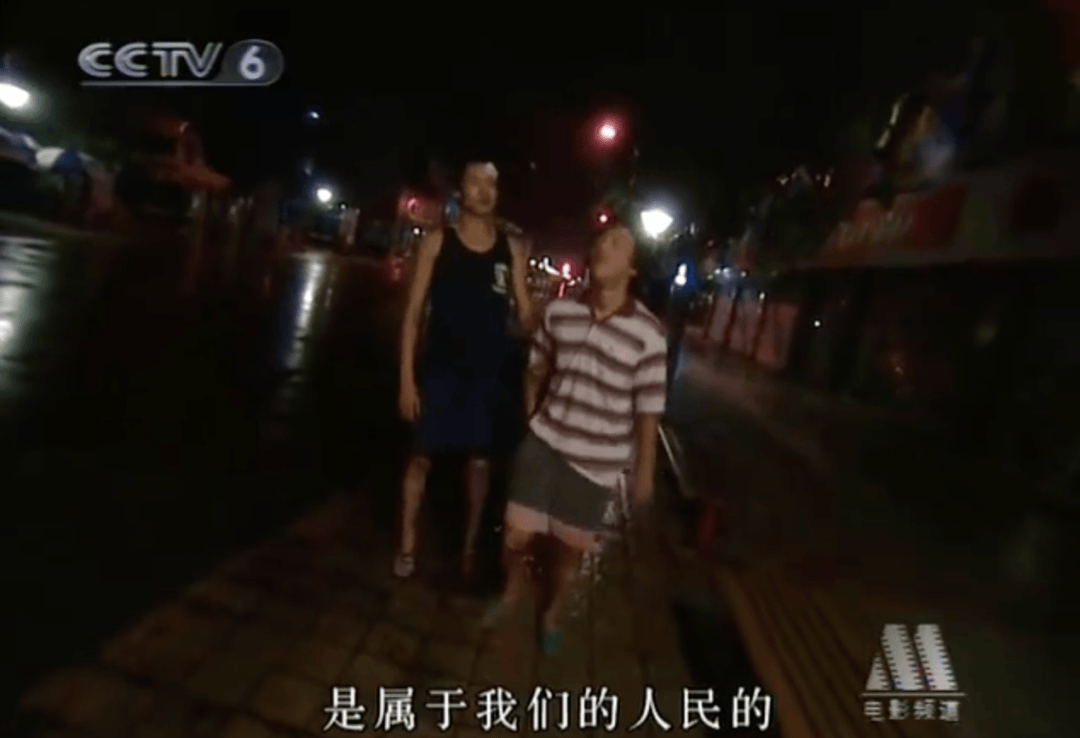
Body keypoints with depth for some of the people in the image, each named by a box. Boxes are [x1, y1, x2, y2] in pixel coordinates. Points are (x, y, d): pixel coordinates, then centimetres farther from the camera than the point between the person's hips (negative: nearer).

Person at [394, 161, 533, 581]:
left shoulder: (512, 250, 2)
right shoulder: (437, 242, -4)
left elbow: (524, 313, 1)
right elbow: (414, 312, -4)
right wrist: (407, 377, -8)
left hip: (487, 372, 2)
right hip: (439, 369, -2)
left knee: (480, 461, 11)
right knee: (422, 456, 8)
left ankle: (469, 546, 30)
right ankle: (407, 546, 26)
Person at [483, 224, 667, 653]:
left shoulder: (648, 335, -15)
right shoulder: (558, 312, -5)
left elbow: (648, 412, -8)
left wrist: (644, 473, -3)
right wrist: (529, 416, 17)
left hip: (597, 463, -2)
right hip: (544, 443, 2)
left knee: (570, 549, 14)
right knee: (515, 536, 5)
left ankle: (552, 614, 45)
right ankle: (513, 589, 41)